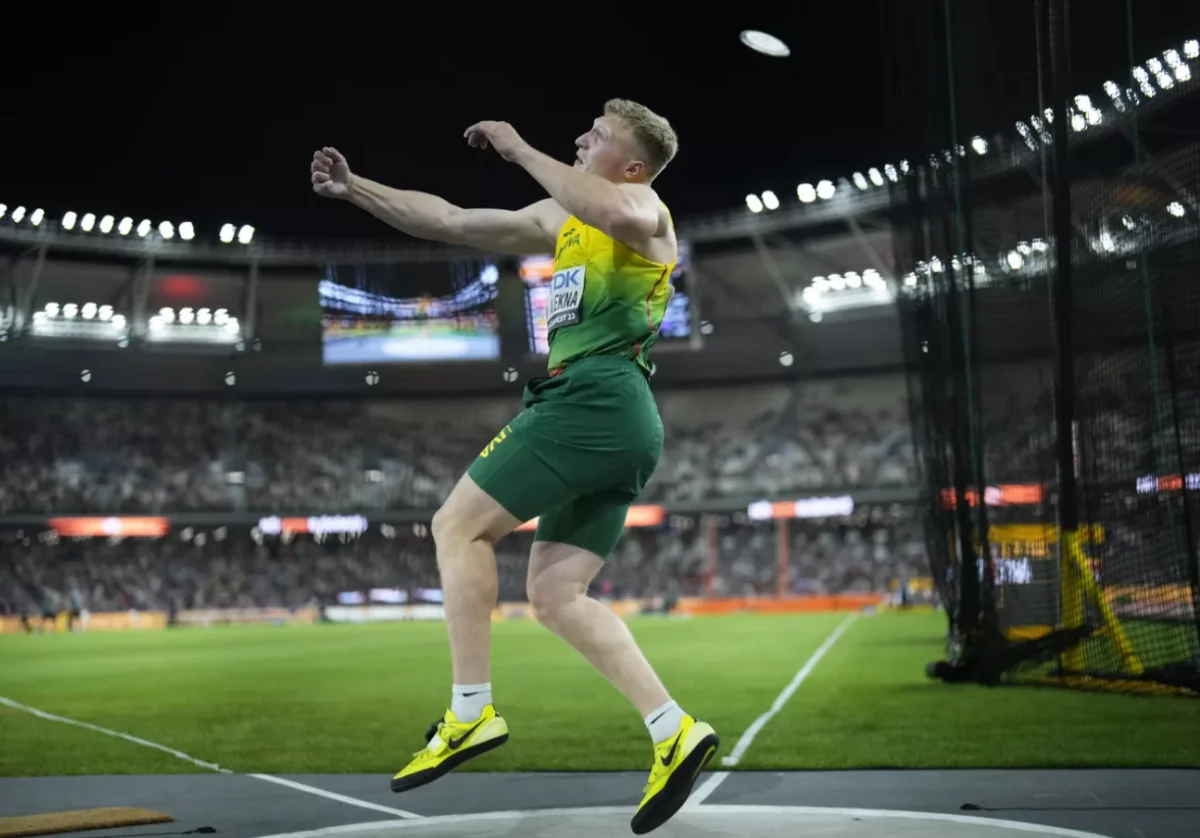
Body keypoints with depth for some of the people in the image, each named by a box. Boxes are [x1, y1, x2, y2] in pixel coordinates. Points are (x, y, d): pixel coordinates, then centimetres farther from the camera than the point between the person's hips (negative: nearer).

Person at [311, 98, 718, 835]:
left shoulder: (646, 208, 2)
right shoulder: (560, 218, 26)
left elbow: (613, 214, -26)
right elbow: (450, 222, 27)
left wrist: (517, 149, -15)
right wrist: (355, 189, 22)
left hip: (595, 399, -9)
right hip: (612, 420, 9)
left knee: (459, 525, -7)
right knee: (556, 595, 3)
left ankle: (471, 713, -7)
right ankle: (675, 732, -1)